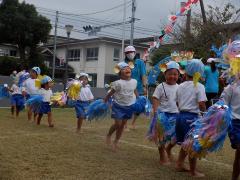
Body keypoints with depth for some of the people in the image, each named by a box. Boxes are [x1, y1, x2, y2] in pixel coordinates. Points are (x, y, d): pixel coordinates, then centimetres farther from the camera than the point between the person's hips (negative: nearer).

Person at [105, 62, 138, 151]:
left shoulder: (134, 81, -4)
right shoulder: (118, 83, -19)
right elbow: (110, 93, -11)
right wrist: (104, 102, -6)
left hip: (130, 106, 5)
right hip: (118, 106, -5)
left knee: (123, 124, 11)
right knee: (117, 124, -5)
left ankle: (116, 142, 25)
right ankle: (108, 135, 25)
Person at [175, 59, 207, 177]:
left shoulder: (180, 86, 7)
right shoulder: (199, 86, -10)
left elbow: (178, 103, 11)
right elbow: (201, 105, -17)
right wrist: (204, 110, 3)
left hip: (181, 115, 6)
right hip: (191, 117, -6)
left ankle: (179, 164, 30)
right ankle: (193, 171, 15)